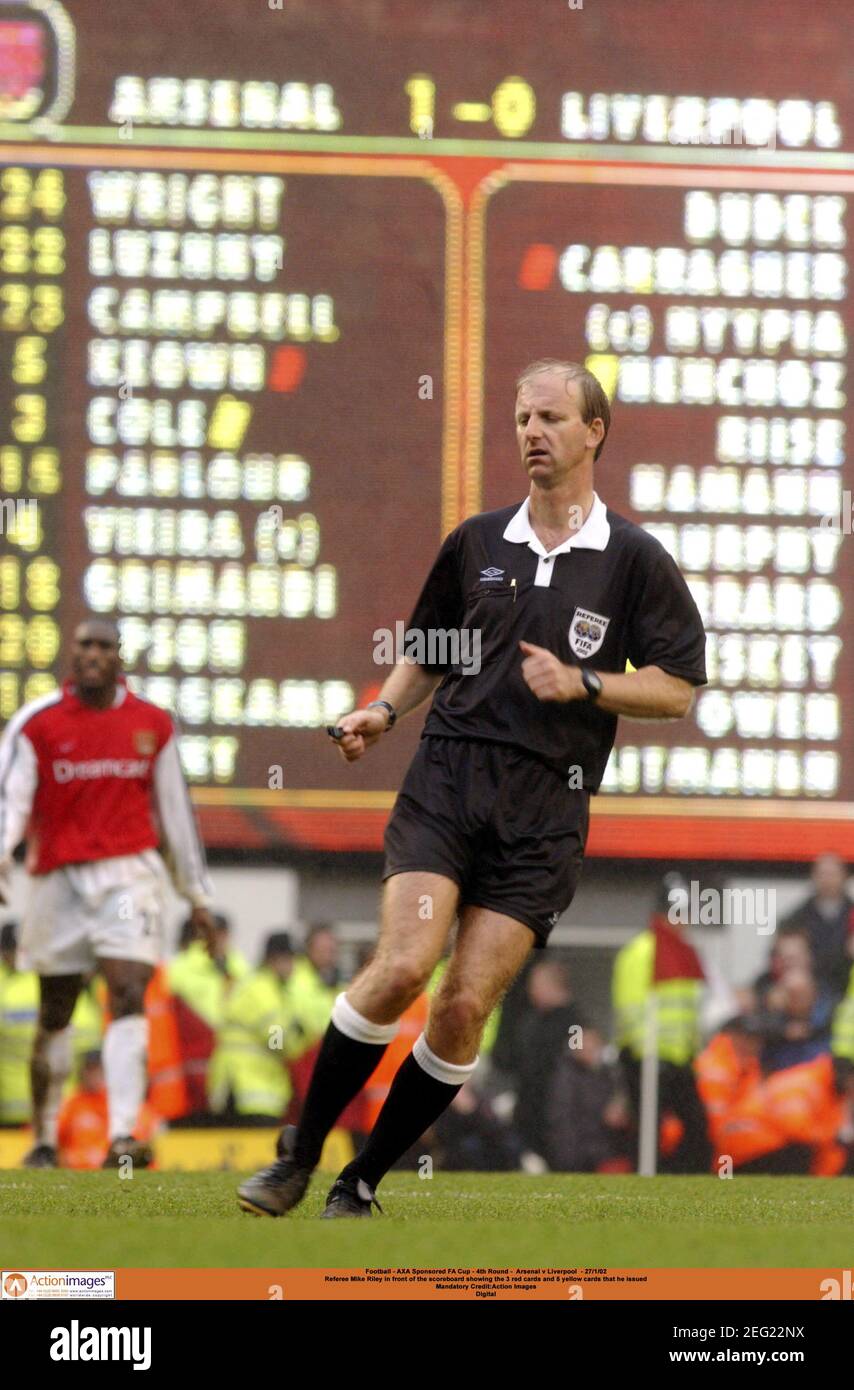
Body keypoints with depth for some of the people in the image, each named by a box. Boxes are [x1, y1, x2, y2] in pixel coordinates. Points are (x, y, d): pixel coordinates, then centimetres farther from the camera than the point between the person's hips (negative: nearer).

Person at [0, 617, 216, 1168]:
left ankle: (123, 1135, -24)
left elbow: (176, 809, 14)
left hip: (130, 874, 0)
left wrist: (198, 894, 17)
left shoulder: (151, 724, 7)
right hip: (59, 876, 0)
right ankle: (45, 1139, 22)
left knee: (130, 999, -16)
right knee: (55, 1016, 7)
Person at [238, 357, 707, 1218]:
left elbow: (676, 690, 3)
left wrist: (581, 684, -10)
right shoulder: (476, 544, 13)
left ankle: (360, 1185, 6)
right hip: (448, 776, 1)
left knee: (465, 1006, -8)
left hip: (545, 807, -1)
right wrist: (384, 710, 6)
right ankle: (298, 1157, -6)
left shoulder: (635, 560, 5)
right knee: (402, 965, -19)